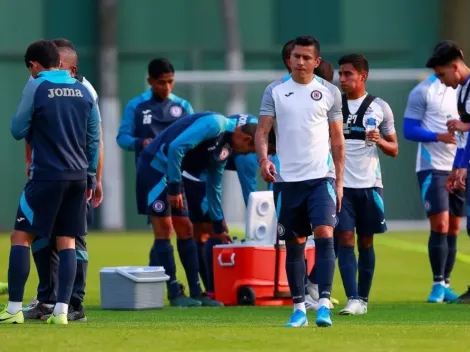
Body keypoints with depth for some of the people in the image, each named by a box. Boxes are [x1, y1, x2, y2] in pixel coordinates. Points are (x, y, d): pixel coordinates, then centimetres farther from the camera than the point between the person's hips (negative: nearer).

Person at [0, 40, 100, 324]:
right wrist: (90, 177, 17)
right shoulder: (83, 90, 8)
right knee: (67, 242, 7)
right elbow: (94, 138, 11)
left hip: (47, 176, -5)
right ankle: (62, 310, 0)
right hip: (78, 177, 5)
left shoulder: (36, 88, -7)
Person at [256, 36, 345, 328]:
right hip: (288, 180, 1)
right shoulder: (275, 91, 6)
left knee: (324, 234, -17)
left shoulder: (329, 92, 5)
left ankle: (324, 304, -19)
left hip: (321, 178, -1)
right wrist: (264, 159, -18)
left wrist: (340, 181, 5)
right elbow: (262, 130, 2)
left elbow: (338, 139, 9)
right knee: (294, 244, 6)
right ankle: (299, 308, 14)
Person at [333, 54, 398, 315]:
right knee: (345, 239, -10)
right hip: (341, 184, 0)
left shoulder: (380, 107, 4)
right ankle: (353, 299, -14)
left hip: (369, 185, 0)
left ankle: (363, 298, 16)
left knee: (366, 242, 6)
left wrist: (380, 141, -12)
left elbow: (394, 150, 8)